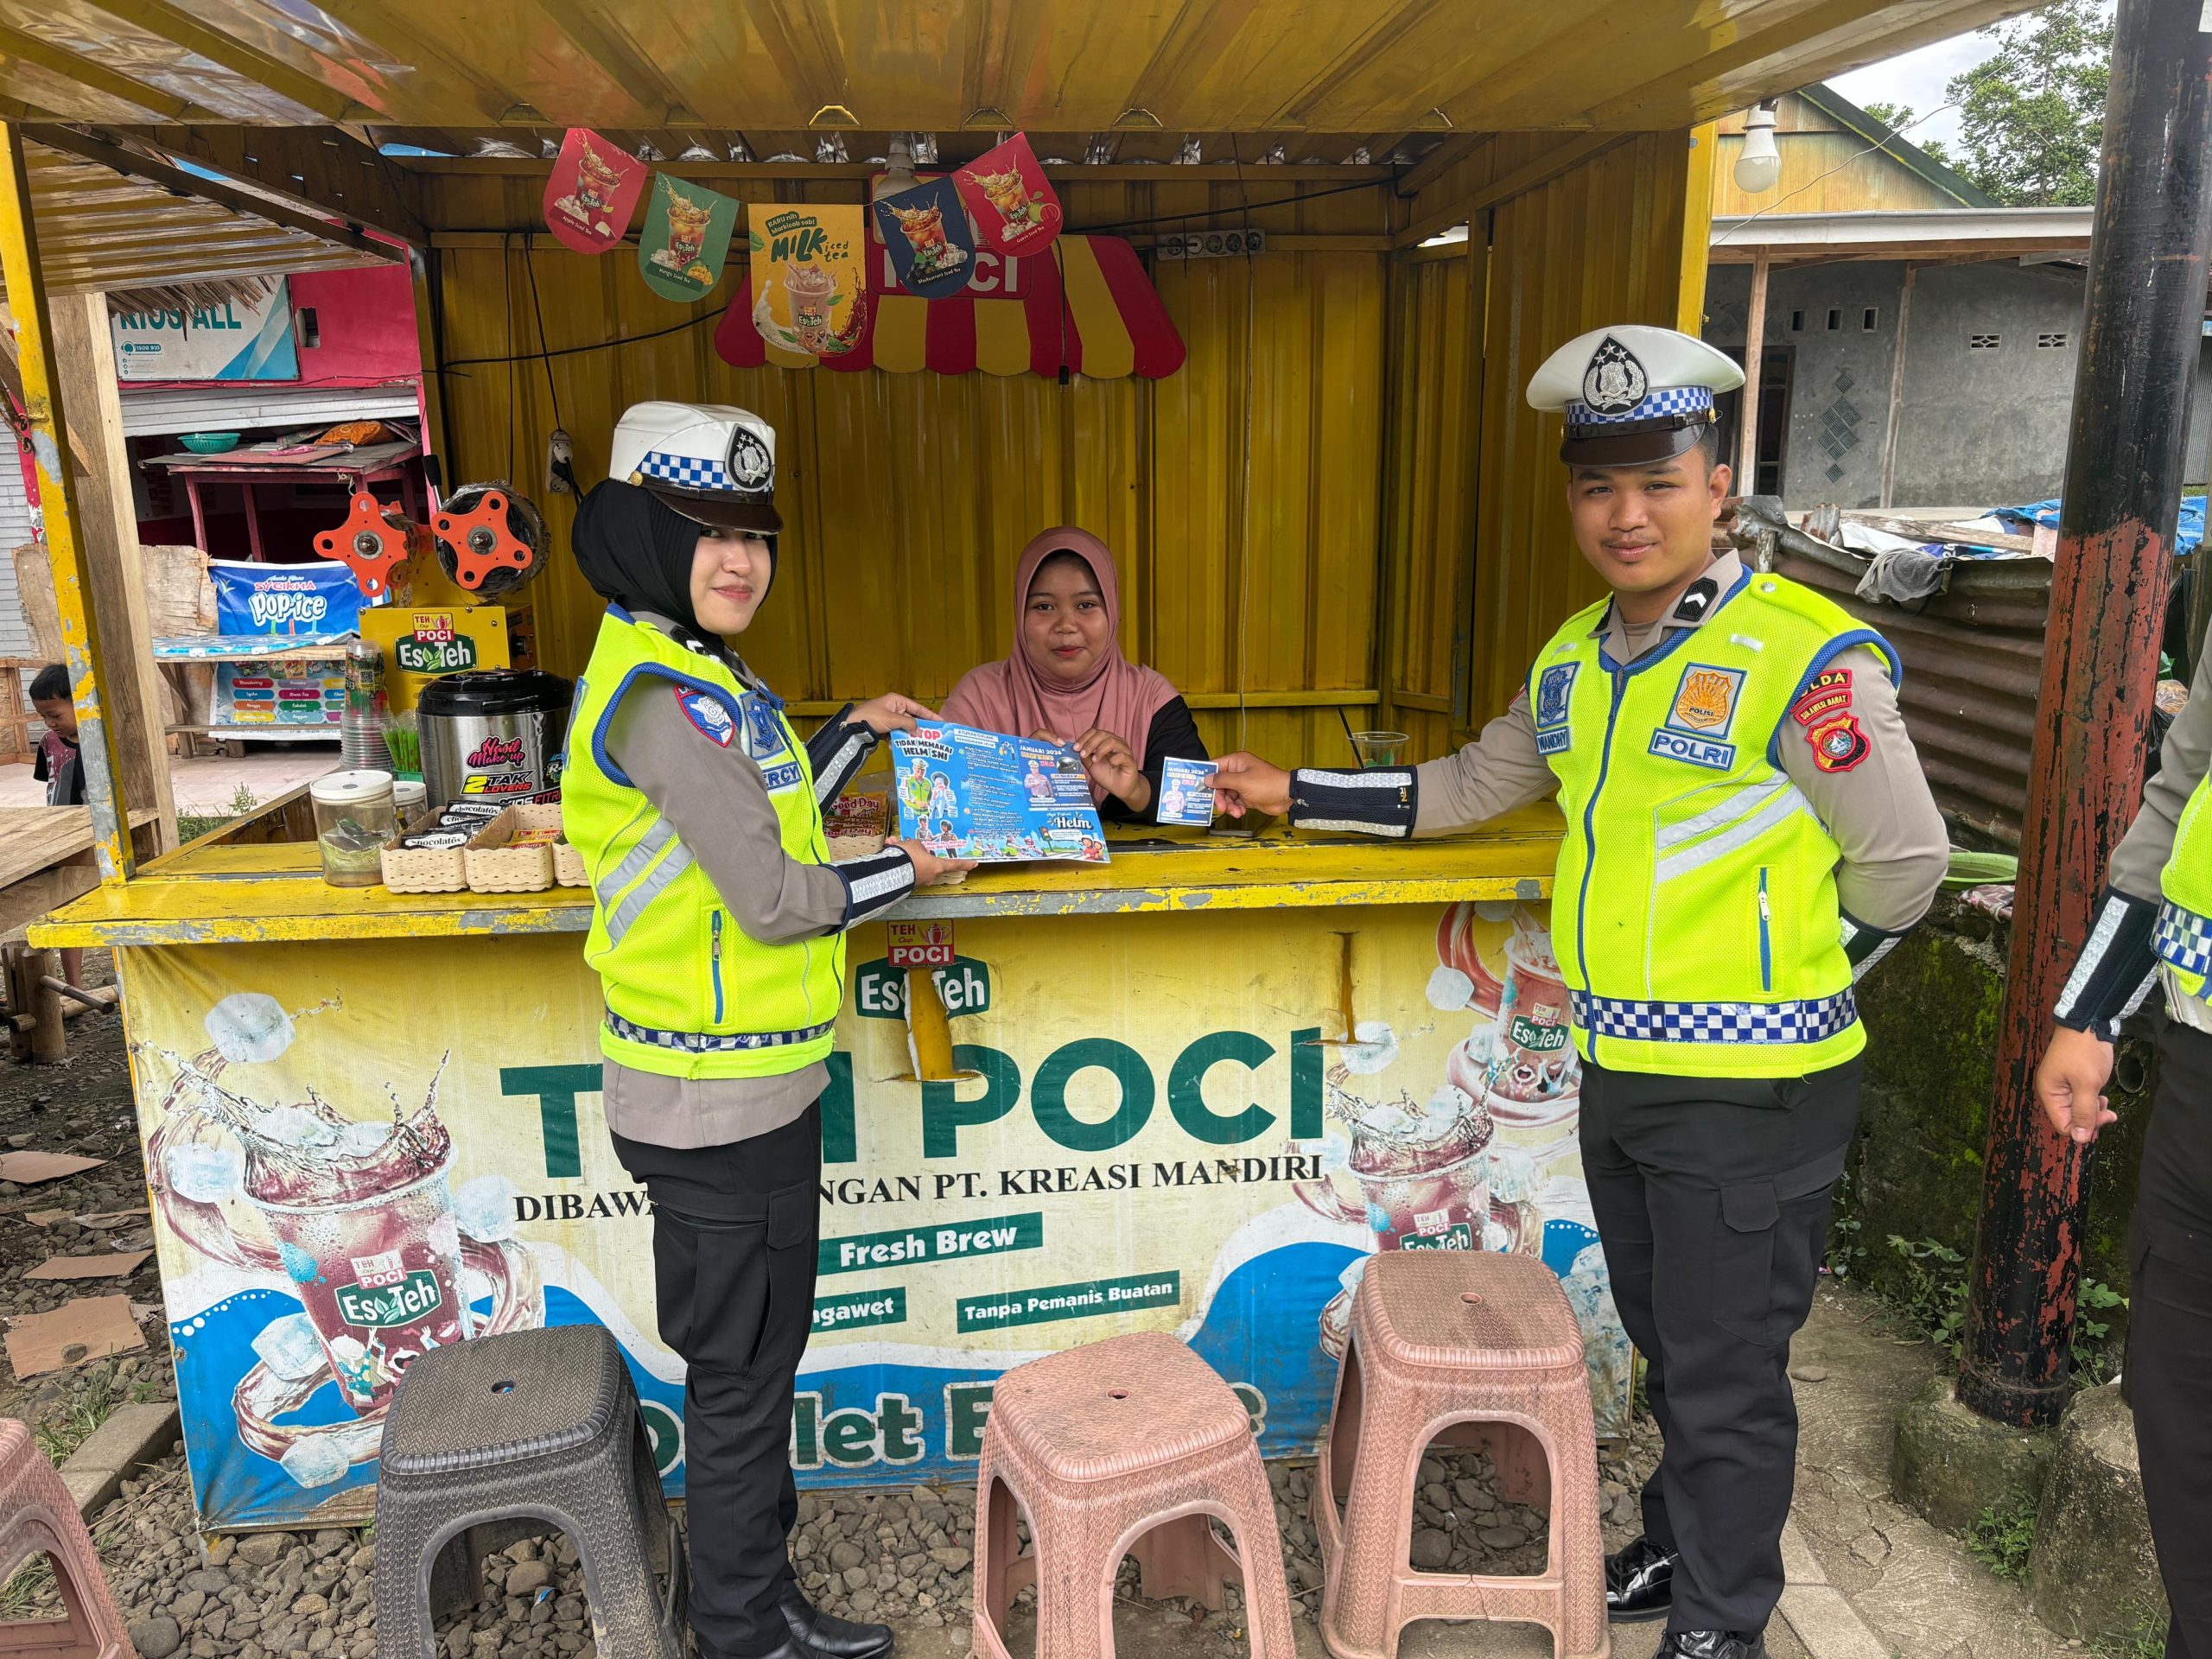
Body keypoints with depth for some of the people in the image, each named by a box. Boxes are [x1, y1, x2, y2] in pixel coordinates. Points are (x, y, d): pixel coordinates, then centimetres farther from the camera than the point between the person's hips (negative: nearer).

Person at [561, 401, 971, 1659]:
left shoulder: (698, 679, 12)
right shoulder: (662, 695, -21)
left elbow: (764, 827, 18)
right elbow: (778, 900, -23)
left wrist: (857, 733, 19)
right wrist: (910, 871, -8)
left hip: (754, 1083, 10)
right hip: (717, 1101, -10)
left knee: (758, 1350, 22)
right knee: (742, 1366, 7)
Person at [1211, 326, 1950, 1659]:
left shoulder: (1808, 659, -16)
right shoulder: (1574, 658, 5)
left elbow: (1903, 866, -9)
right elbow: (1472, 787, 17)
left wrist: (1777, 993, -2)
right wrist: (1298, 796, 15)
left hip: (1751, 1093, -7)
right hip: (1620, 1076, 7)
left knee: (1727, 1375, 8)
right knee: (1668, 1349, 23)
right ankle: (1680, 1551, 45)